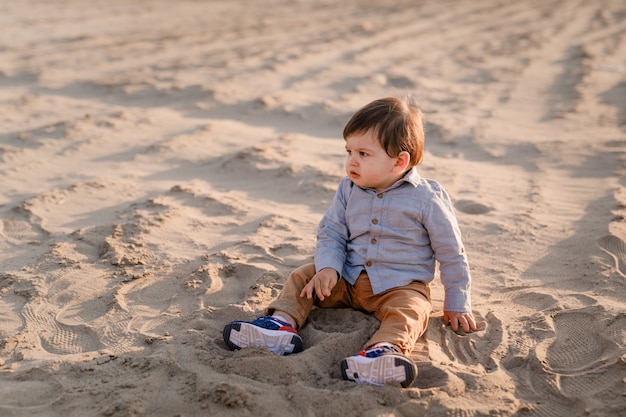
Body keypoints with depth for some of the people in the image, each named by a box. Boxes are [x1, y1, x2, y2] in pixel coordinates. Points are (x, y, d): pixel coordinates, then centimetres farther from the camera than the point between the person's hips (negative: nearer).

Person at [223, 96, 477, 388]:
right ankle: (282, 323, -25)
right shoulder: (348, 191, 0)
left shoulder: (427, 199, -12)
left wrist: (457, 304, -1)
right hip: (348, 279, 5)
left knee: (409, 311, -34)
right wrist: (327, 268, -16)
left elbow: (451, 252, -4)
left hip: (401, 286, -5)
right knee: (302, 277, -6)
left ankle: (388, 349, -61)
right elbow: (331, 233, 5)